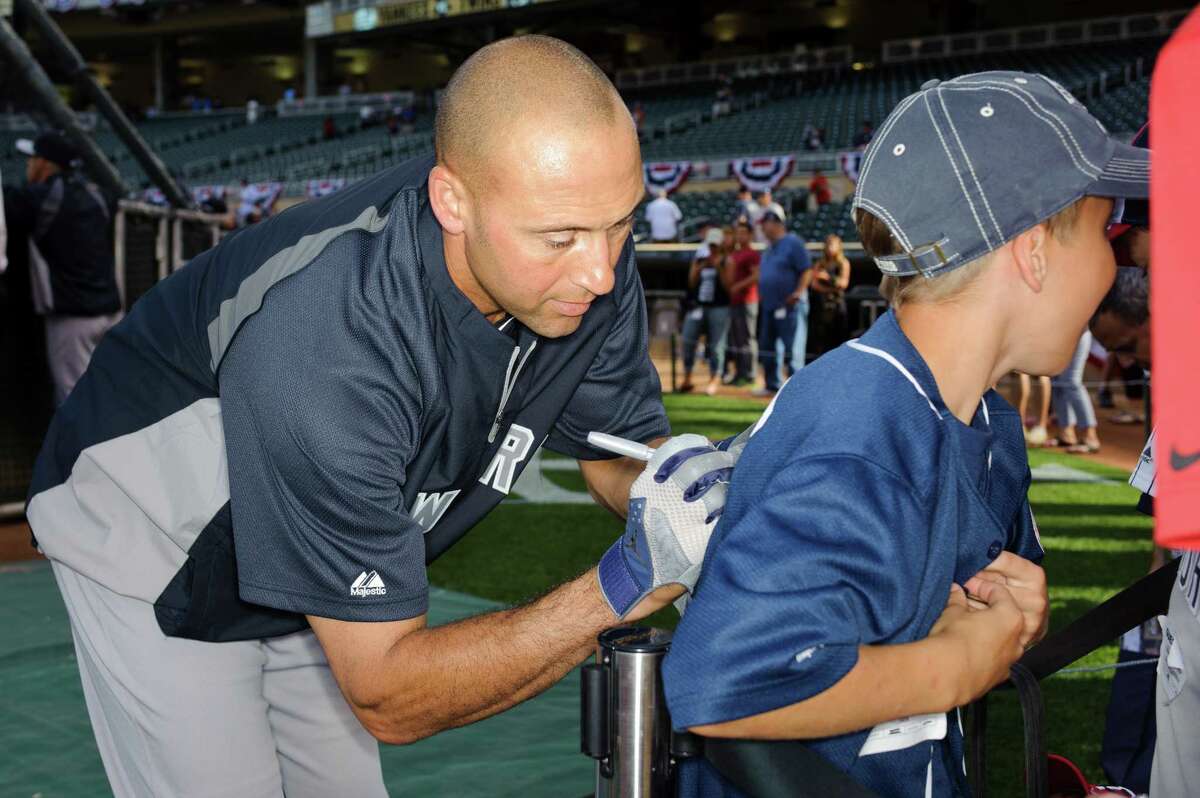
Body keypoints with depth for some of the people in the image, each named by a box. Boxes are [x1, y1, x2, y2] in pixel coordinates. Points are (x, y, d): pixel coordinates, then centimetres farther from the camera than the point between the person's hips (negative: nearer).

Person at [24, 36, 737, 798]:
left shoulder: (583, 255, -22)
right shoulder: (326, 355, -42)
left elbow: (621, 447, -5)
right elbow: (387, 695, -35)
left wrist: (681, 481, -29)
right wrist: (625, 582, -43)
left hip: (319, 559, 6)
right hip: (156, 545, -5)